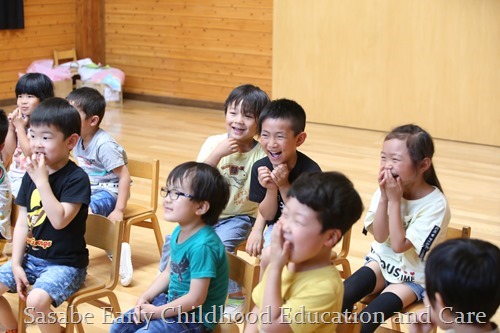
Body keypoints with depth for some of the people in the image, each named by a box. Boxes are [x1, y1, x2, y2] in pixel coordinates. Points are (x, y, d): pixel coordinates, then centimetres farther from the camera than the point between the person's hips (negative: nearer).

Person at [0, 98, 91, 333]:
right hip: (31, 258, 7)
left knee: (36, 301, -30)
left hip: (66, 264, -7)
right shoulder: (31, 174, 4)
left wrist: (42, 181, -25)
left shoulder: (77, 178, -15)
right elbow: (22, 222, 5)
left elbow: (59, 220, -27)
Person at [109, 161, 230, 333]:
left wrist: (157, 312, -17)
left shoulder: (202, 245, -29)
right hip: (172, 302, 9)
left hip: (195, 316, -9)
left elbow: (196, 298, -27)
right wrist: (145, 298, 0)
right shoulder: (179, 232, 0)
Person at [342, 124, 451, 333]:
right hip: (382, 262, 4)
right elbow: (380, 236, -11)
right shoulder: (387, 190, -10)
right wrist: (384, 198, -22)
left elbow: (399, 245, -25)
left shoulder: (435, 204, -23)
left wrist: (395, 200, -27)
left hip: (413, 277, -4)